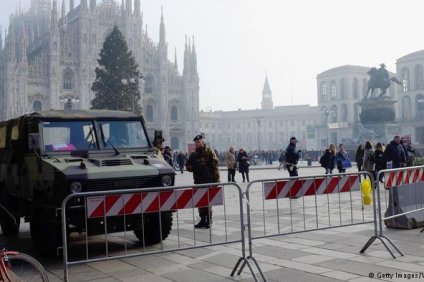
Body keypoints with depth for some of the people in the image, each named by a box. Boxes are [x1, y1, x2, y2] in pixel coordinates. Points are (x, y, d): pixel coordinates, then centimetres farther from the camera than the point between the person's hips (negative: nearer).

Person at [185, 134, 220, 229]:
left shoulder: (209, 152, -1)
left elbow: (215, 165, -5)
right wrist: (193, 168, -3)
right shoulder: (193, 155, 15)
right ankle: (203, 220, 16)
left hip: (209, 180, -6)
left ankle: (208, 220, 1)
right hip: (198, 181, 6)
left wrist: (216, 178, -12)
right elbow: (188, 166, 20)